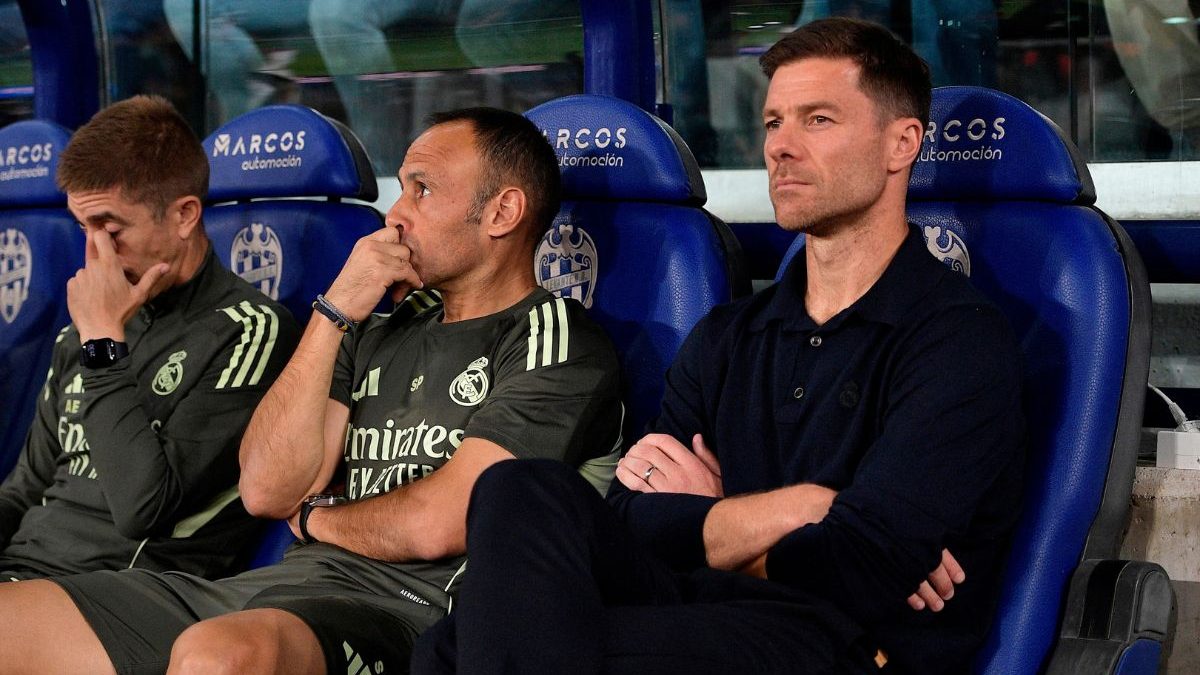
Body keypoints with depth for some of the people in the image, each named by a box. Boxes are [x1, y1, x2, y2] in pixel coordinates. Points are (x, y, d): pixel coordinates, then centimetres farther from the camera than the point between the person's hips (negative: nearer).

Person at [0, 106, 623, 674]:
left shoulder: (558, 342, 0)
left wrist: (315, 517, 9)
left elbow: (435, 526, -11)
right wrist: (333, 313, 3)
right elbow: (267, 491, 8)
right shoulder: (382, 334, 21)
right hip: (281, 582, 7)